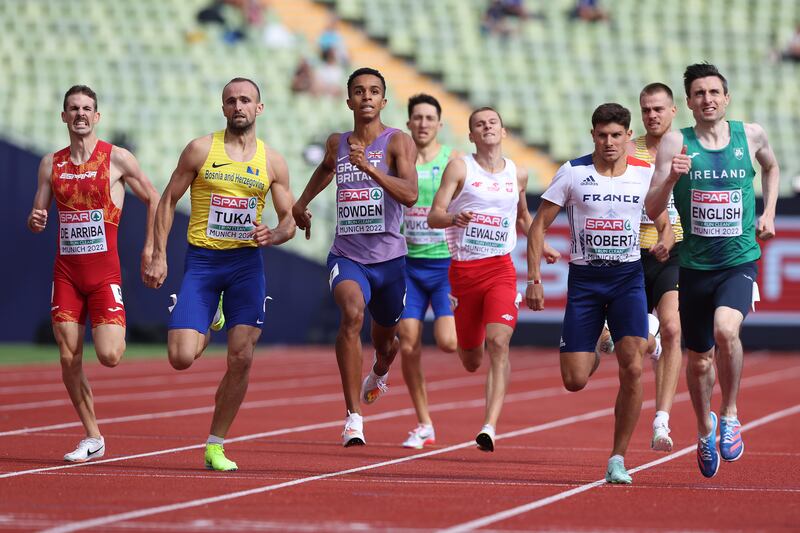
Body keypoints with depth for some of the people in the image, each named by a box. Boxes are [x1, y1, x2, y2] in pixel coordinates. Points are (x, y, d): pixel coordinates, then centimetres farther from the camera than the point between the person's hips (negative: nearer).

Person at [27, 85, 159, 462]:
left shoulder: (117, 159, -3)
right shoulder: (50, 164, 8)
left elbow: (154, 201, 5)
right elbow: (36, 220, 13)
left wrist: (150, 250, 0)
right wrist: (35, 221, -10)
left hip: (104, 271, -4)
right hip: (65, 271, 4)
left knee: (108, 356, -14)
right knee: (68, 357, -1)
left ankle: (121, 333, 24)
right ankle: (92, 438, 11)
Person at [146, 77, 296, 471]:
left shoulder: (272, 162, 5)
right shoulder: (200, 150, 0)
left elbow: (289, 221, 10)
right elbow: (168, 201, 4)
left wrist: (272, 236, -14)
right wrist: (159, 255, -3)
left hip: (246, 262, 1)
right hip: (201, 261, -1)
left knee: (241, 360, -5)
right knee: (181, 358, -11)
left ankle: (216, 446, 9)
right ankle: (209, 324, 27)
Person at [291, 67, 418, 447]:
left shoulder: (398, 142, -6)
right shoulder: (337, 143, 8)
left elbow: (410, 195, -23)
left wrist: (368, 167, -32)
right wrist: (302, 202, 30)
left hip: (388, 258, -1)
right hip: (346, 256, 1)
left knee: (385, 340, 18)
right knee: (352, 313, -30)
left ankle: (379, 373, 60)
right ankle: (354, 417, -30)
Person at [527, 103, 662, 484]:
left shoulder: (646, 174, 1)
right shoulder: (573, 172, -2)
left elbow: (663, 221, 15)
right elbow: (539, 225, 2)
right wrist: (534, 278, -6)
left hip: (628, 277, 0)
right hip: (584, 278, 0)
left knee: (633, 369, -17)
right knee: (574, 381, -4)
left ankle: (618, 458, -4)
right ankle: (591, 358, 36)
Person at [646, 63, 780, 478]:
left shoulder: (751, 136, 2)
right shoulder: (675, 143, -5)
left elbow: (771, 167, 26)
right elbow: (651, 210, -9)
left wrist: (768, 213, 15)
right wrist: (671, 178, -27)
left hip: (740, 261, -1)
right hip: (695, 266, 1)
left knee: (726, 329, -29)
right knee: (699, 359, 11)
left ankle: (730, 415, -7)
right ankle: (705, 429, 39)